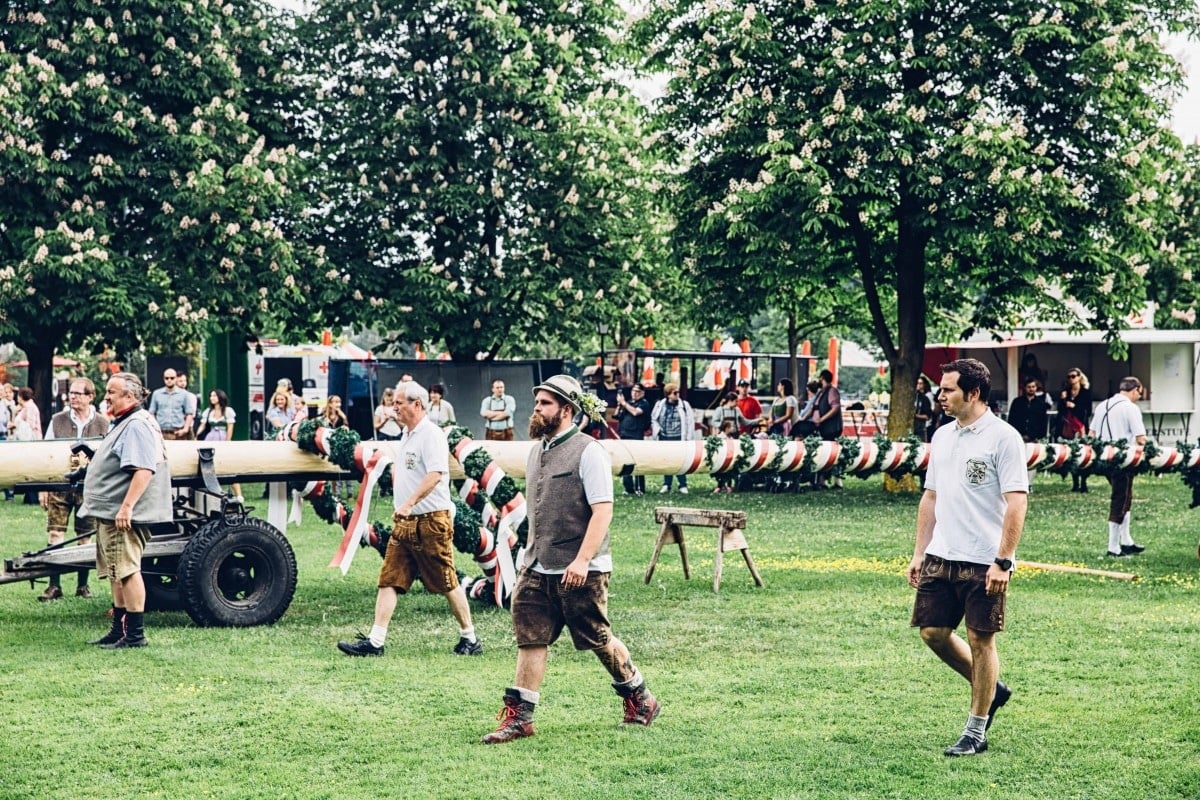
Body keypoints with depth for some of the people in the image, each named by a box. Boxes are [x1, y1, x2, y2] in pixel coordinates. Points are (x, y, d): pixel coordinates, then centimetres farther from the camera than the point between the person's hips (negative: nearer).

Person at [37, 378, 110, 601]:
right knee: (55, 535, -3)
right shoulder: (57, 421, 5)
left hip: (88, 488, 0)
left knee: (86, 538, 5)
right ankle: (54, 585, 2)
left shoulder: (103, 424, 2)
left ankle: (83, 585, 16)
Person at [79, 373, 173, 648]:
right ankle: (119, 630, 22)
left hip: (123, 515, -11)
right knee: (117, 573, 15)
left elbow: (143, 470, -26)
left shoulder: (137, 425, -15)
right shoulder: (124, 423, 19)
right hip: (111, 513, 11)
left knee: (126, 572, -10)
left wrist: (126, 507, -30)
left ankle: (135, 635, -8)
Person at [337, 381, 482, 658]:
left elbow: (435, 474, -26)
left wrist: (409, 504, -32)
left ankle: (470, 639, 12)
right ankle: (375, 642, 0)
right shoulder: (406, 436, 15)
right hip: (405, 522, 9)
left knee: (447, 583, 0)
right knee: (389, 581, 2)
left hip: (431, 521, -9)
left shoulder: (431, 435, -13)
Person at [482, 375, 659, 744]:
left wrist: (582, 560, -25)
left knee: (598, 640, 5)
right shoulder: (537, 450, 13)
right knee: (530, 640, 2)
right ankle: (518, 717, 5)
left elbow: (603, 510, -18)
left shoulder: (588, 452, -12)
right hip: (536, 570, 7)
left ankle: (639, 699, 25)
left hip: (579, 572, -7)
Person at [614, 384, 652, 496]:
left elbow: (635, 412, -16)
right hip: (624, 436, 7)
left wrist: (623, 403, -9)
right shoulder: (628, 402, 20)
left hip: (636, 437, -7)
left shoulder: (644, 403, 1)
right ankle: (628, 488, 14)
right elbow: (617, 416, 17)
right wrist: (619, 404, 2)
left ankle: (640, 488, -7)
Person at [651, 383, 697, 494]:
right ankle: (666, 485, 18)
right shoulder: (660, 405, 4)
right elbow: (653, 419, 16)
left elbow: (689, 423, -2)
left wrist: (688, 438, -7)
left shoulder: (684, 406, -3)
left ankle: (683, 486, 8)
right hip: (664, 438, 2)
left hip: (678, 439, -2)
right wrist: (657, 430, 1)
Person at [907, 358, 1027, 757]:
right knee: (933, 631, 7)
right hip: (940, 557, 7)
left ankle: (976, 732, 10)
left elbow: (1017, 502, -14)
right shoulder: (942, 436, 12)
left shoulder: (1003, 437, -10)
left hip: (984, 562, -7)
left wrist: (1003, 561, -19)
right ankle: (990, 689, 29)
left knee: (981, 639, 0)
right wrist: (919, 553, 14)